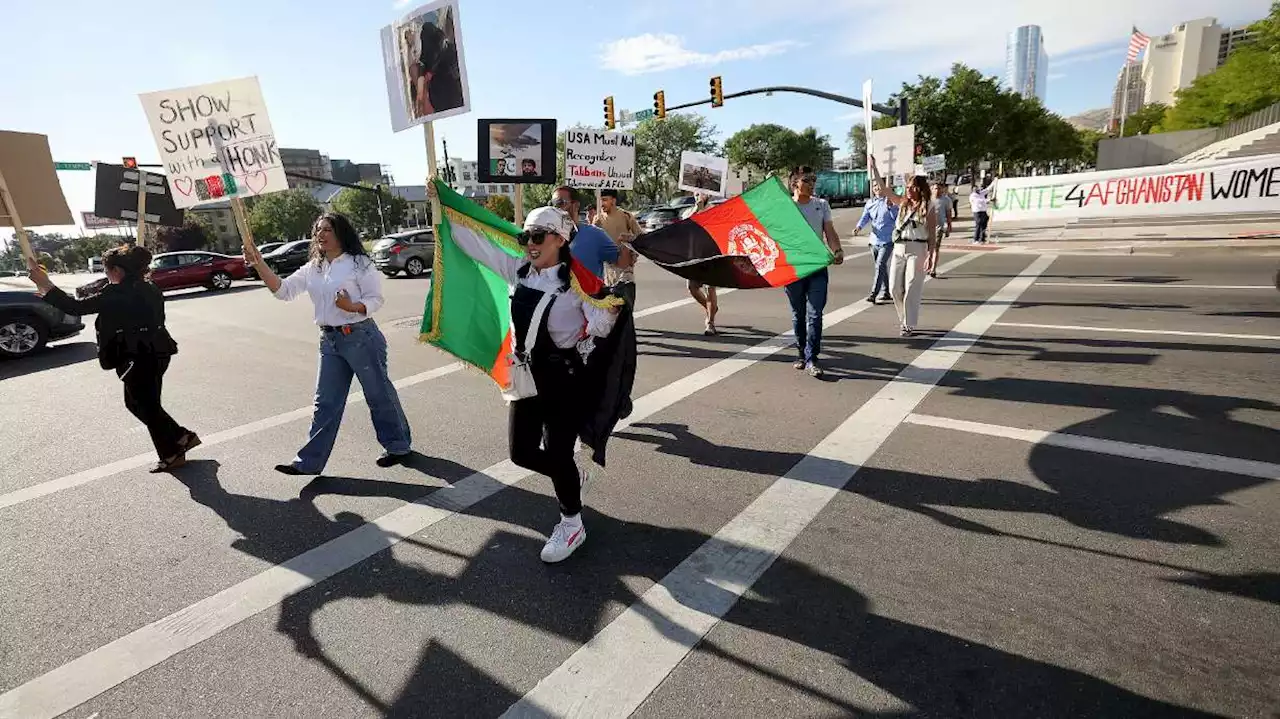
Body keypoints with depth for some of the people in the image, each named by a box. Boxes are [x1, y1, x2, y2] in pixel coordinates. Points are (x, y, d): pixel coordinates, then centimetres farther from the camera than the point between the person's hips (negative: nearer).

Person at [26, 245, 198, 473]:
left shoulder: (118, 293, -16)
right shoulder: (148, 289, 8)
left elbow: (76, 308, -13)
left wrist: (45, 285, -7)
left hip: (141, 359, -9)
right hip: (155, 353, 9)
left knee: (147, 406, 5)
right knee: (135, 402, 22)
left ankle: (171, 454, 16)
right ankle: (181, 437, 21)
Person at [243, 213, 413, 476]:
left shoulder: (359, 263, -7)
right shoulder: (312, 269, 11)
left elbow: (375, 298, -9)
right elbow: (283, 290, 5)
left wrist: (351, 307, -27)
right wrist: (258, 262, -5)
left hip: (361, 337, -6)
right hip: (329, 341, 6)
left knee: (379, 394, 5)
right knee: (325, 402, 9)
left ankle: (398, 446, 22)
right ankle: (309, 462, 15)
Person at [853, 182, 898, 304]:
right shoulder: (870, 203, 10)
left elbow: (897, 218, -6)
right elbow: (865, 218, 4)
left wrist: (890, 207, -21)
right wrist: (859, 227, -16)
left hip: (887, 241, -5)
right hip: (874, 240, 5)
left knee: (880, 266, -15)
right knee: (881, 266, 15)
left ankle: (874, 293, -17)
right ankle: (885, 292, 28)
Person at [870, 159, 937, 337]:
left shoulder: (928, 207, -1)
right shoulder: (902, 202, 10)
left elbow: (932, 233, -2)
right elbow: (883, 188, 9)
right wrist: (874, 167, 5)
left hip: (917, 249, -4)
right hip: (899, 249, 4)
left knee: (912, 289, -4)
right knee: (894, 288, 4)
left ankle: (909, 325, 5)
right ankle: (905, 319, 22)